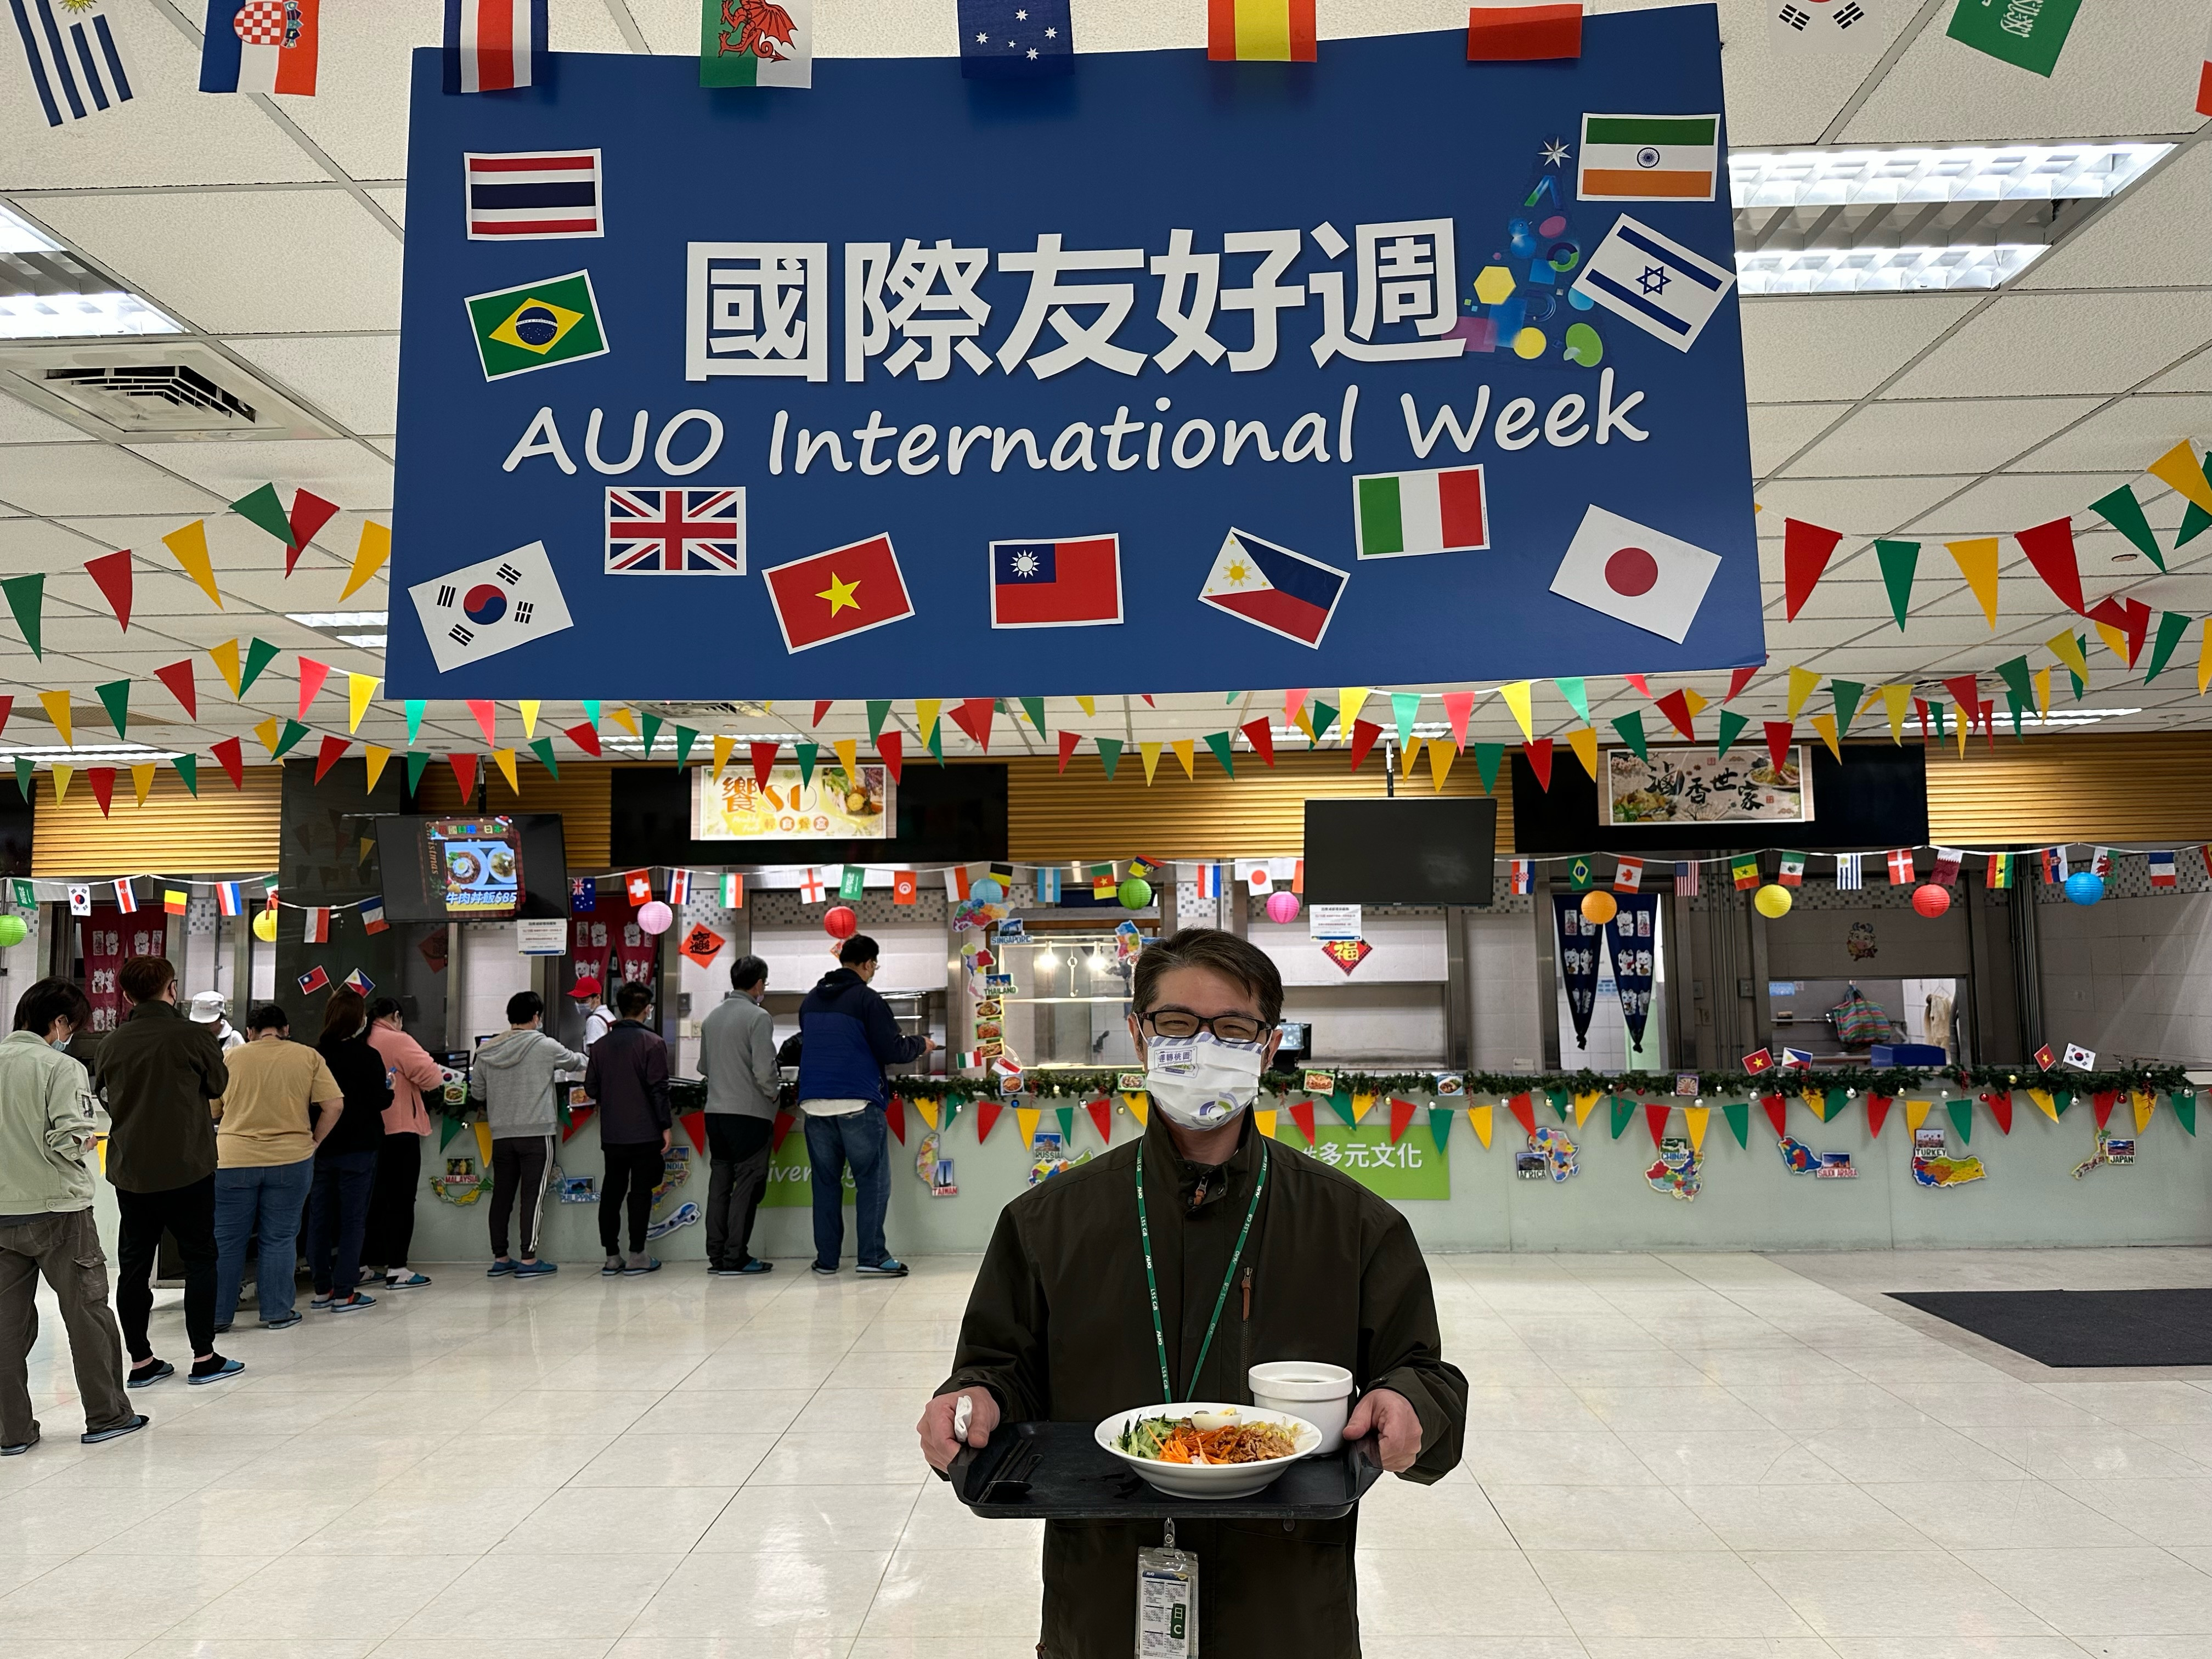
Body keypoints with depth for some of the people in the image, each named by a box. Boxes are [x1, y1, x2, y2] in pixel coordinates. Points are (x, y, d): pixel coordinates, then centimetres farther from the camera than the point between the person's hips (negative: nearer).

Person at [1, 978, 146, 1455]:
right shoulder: (62, 1068, -13)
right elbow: (67, 1142, -20)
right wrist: (89, 1141, 0)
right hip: (57, 1211, -5)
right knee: (88, 1312, 8)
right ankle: (106, 1416, 16)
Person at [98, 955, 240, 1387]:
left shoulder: (111, 1043, -1)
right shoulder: (194, 1036, -12)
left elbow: (108, 1093, 13)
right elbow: (218, 1086, 3)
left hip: (130, 1170, 4)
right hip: (187, 1168, -4)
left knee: (134, 1265, 11)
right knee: (199, 1259, 7)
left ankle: (141, 1361, 17)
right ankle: (204, 1358, 9)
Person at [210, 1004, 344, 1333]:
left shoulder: (231, 1058, 3)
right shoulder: (308, 1057, 2)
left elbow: (211, 1112, 10)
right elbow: (334, 1105, -2)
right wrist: (313, 1141, 8)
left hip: (233, 1160, 0)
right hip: (291, 1159, 0)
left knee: (226, 1241, 10)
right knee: (279, 1239, 8)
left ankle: (217, 1314, 16)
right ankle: (277, 1313, 12)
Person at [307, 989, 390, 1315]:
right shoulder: (367, 1056, -12)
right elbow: (380, 1101, -11)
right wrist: (390, 1090, 9)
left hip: (320, 1146, 5)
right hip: (357, 1148, -5)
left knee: (320, 1217, 12)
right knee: (353, 1218, 0)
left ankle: (322, 1288, 18)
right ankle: (345, 1293, 0)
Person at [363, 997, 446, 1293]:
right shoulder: (398, 1041, -12)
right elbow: (431, 1076, -18)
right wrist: (439, 1073, 3)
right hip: (399, 1131, -7)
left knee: (373, 1201, 16)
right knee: (401, 1202, -1)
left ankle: (365, 1265, 21)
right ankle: (397, 1270, -1)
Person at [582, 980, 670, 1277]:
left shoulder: (601, 1045, 5)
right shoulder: (652, 1043, -9)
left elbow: (591, 1088, 9)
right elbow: (659, 1089, -13)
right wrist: (666, 1126, -7)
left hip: (611, 1133, 4)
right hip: (645, 1132, -4)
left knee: (611, 1191, 10)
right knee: (641, 1191, 2)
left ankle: (612, 1257, 13)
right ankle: (637, 1256, 3)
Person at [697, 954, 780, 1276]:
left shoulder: (711, 1018, 11)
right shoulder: (758, 1017, -11)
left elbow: (703, 1066, 17)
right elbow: (764, 1069, -16)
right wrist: (774, 1092, 2)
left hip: (715, 1111, 7)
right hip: (750, 1111, -7)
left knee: (720, 1181, 11)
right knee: (748, 1183, -1)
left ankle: (716, 1254, 13)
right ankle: (735, 1257, -1)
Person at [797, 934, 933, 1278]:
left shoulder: (811, 1000, 14)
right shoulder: (867, 999, -7)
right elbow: (892, 1050, -10)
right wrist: (921, 1045, 8)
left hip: (814, 1102, 6)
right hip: (857, 1102, -6)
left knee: (825, 1181, 11)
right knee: (872, 1180, 1)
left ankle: (826, 1257, 13)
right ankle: (872, 1256, -3)